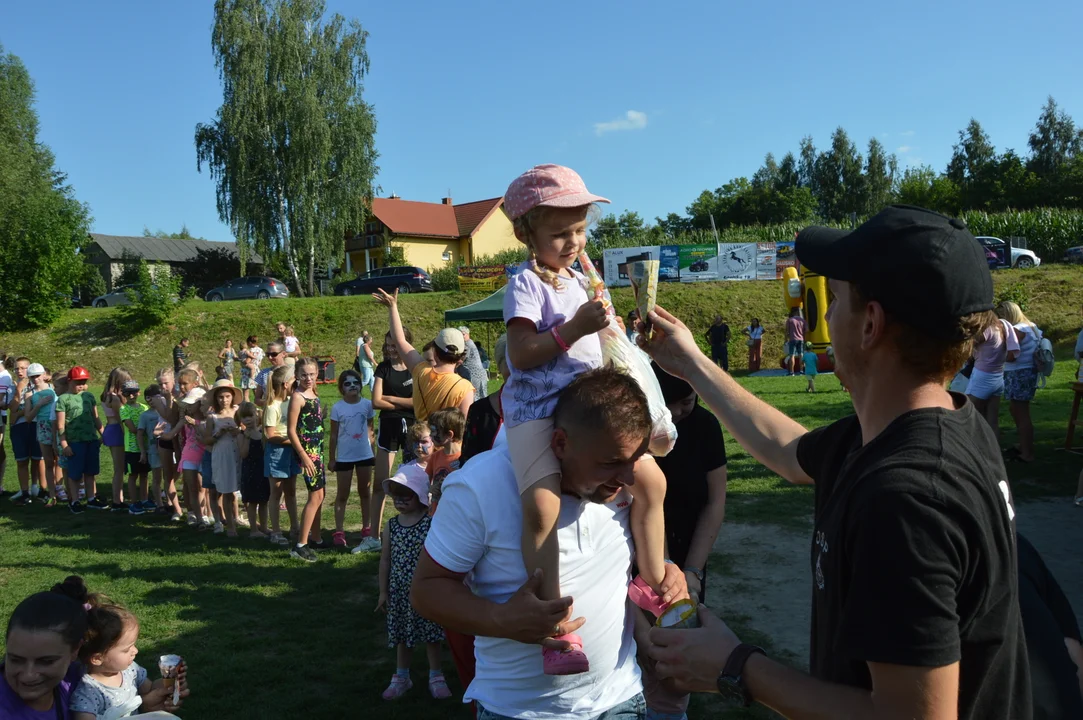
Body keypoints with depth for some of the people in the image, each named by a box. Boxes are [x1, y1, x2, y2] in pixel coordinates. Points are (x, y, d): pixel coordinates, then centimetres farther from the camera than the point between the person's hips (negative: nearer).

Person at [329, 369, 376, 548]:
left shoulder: (367, 405, -4)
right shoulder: (337, 408, -7)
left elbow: (370, 428, 6)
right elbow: (334, 435, -2)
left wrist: (374, 451, 3)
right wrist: (331, 459, -2)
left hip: (365, 455, 2)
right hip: (344, 457, -2)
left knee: (365, 492, 13)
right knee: (342, 495, 7)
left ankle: (367, 528, 23)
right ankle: (339, 532, 9)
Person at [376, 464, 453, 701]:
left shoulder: (431, 523, -13)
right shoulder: (392, 525, -2)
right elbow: (385, 560, 4)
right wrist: (383, 592, 5)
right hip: (400, 592, 3)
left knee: (431, 633, 9)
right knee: (402, 635, 15)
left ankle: (435, 676, 26)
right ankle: (401, 677, 33)